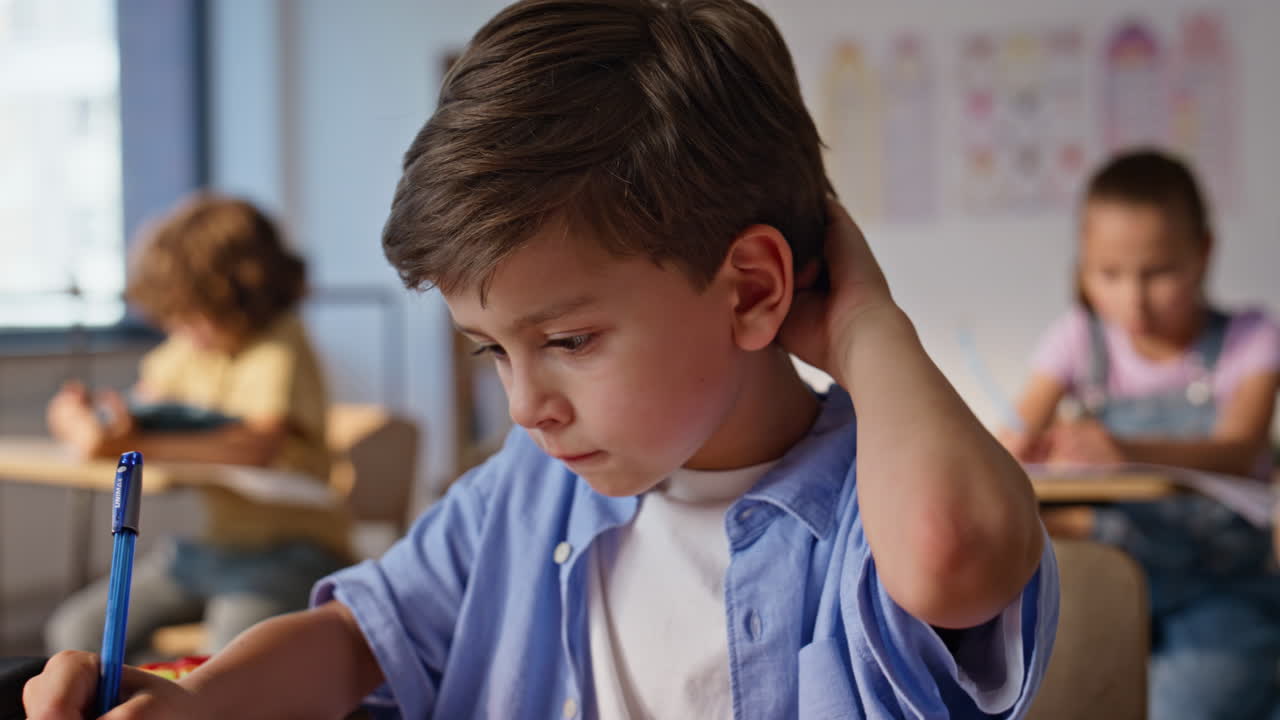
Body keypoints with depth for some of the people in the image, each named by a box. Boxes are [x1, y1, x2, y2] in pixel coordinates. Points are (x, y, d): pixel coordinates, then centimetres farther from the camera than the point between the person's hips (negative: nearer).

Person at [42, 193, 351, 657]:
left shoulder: (280, 350, -15)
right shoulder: (187, 348, 9)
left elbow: (259, 447, -31)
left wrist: (138, 447, -39)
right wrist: (83, 418, -16)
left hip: (284, 552, -8)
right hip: (204, 544, 8)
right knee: (74, 633, -1)